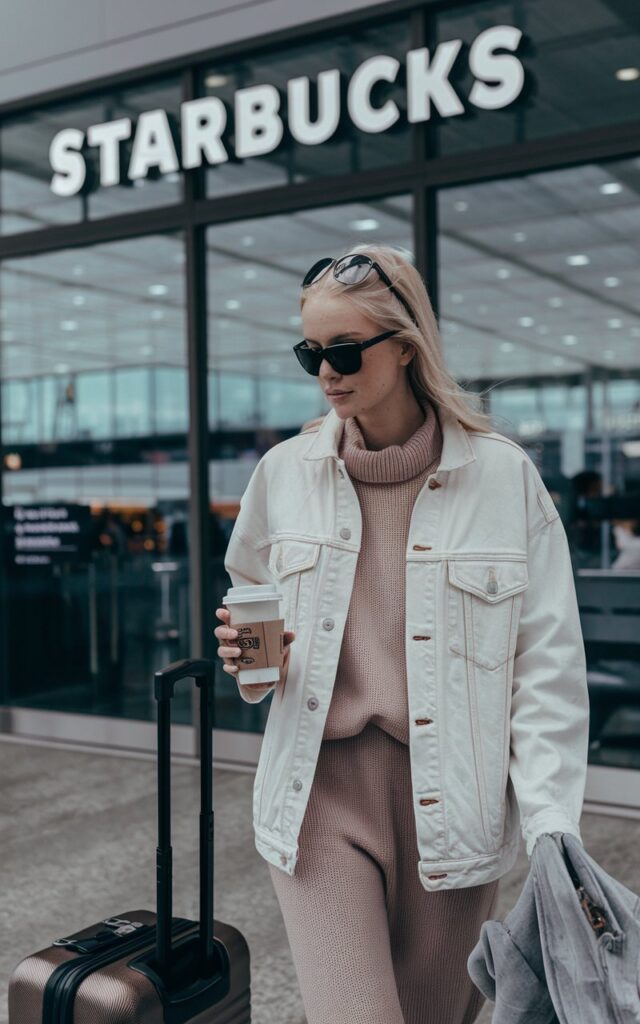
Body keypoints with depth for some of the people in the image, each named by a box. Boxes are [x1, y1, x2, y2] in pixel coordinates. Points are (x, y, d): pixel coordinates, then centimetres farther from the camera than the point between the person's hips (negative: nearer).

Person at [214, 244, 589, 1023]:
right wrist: (246, 652, -5)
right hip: (321, 791, 1)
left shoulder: (499, 474, -6)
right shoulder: (285, 471, 3)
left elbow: (547, 665, -4)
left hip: (451, 802, 0)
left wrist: (551, 827, -12)